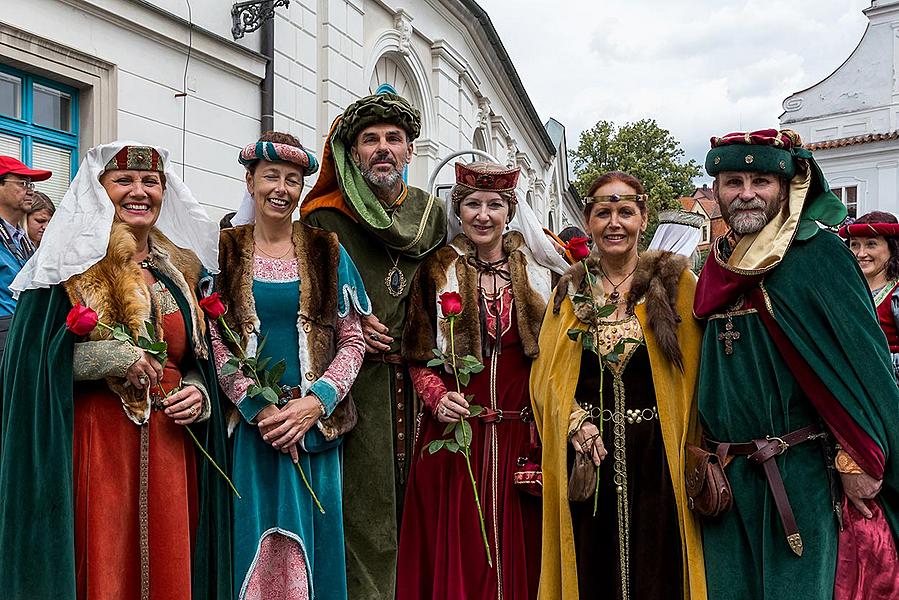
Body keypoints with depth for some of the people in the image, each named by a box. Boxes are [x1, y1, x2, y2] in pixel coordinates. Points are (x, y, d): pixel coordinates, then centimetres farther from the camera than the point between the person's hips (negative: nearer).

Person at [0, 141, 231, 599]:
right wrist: (113, 357, -17)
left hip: (170, 449, 4)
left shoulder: (181, 270, 13)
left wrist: (198, 391, -2)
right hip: (92, 446, -4)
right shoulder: (71, 265, -1)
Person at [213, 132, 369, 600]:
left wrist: (315, 403, -12)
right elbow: (214, 339, -3)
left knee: (311, 541, 8)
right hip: (246, 423, 0)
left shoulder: (326, 252, 5)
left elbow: (352, 340, 1)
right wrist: (258, 407, -14)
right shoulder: (225, 250, 4)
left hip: (314, 422, 1)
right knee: (252, 539, 6)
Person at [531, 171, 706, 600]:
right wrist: (574, 421, -11)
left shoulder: (676, 282, 0)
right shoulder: (570, 291, 8)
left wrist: (696, 455, -11)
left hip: (658, 456, -2)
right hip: (587, 457, 2)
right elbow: (546, 374, 5)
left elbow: (695, 372, -4)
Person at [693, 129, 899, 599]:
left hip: (805, 471, -5)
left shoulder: (815, 252, -7)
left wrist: (858, 458, -16)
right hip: (729, 476, 5)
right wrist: (705, 454, 13)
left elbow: (859, 355, -11)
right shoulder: (718, 267, 9)